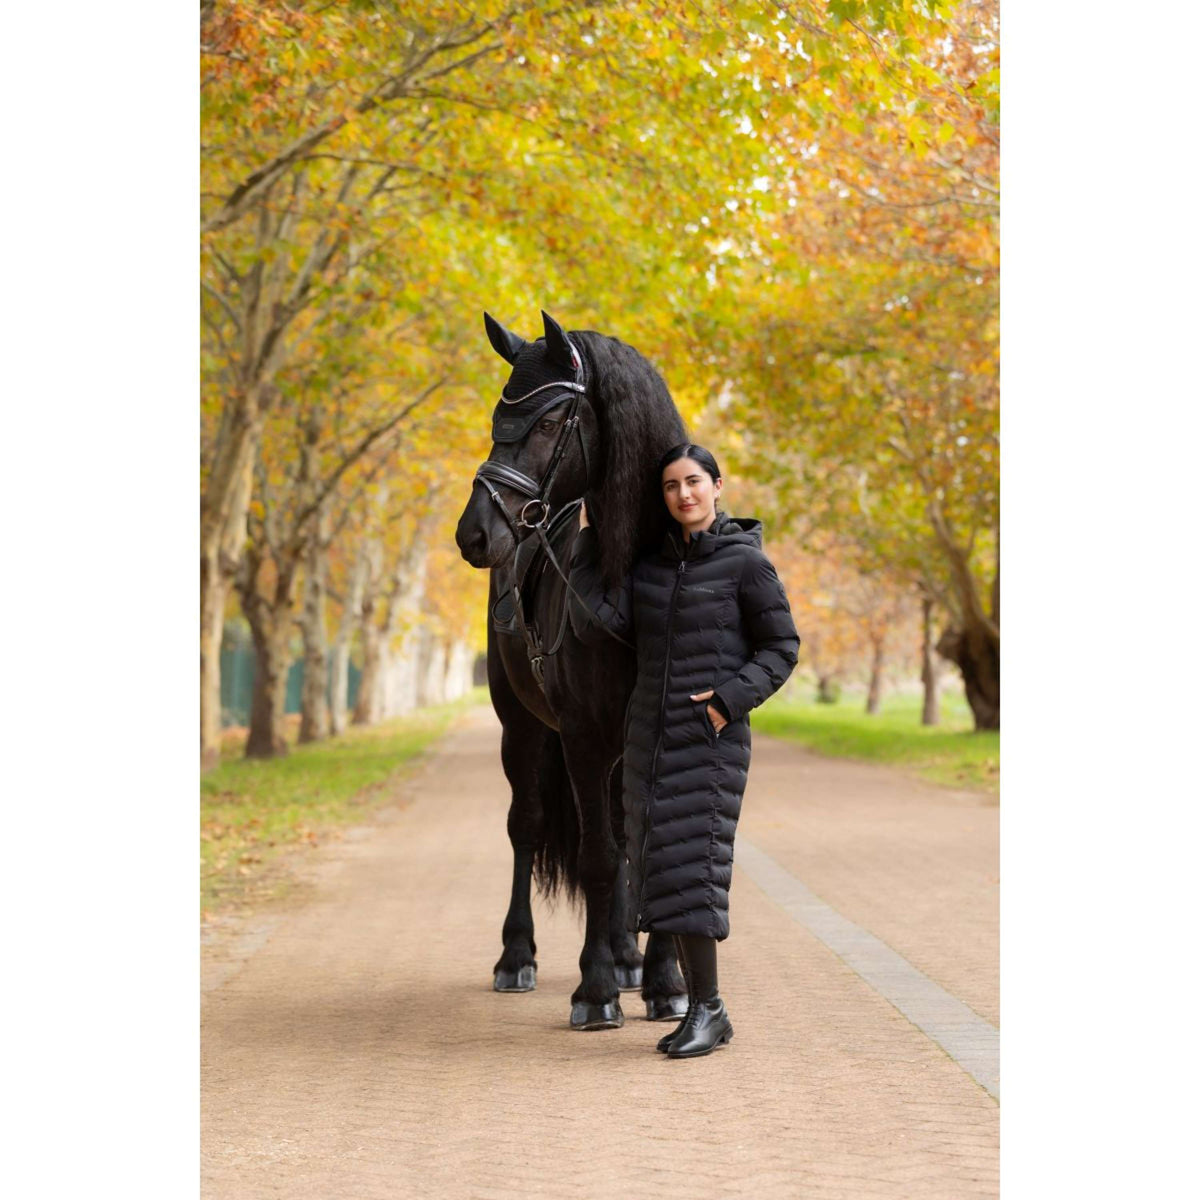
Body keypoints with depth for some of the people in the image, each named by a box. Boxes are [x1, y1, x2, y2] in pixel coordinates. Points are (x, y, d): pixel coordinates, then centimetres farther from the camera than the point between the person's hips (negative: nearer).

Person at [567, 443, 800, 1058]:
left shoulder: (745, 562, -5)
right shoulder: (650, 563, 9)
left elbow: (781, 647, -2)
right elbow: (600, 623, -3)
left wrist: (732, 697, -15)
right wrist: (586, 544, -5)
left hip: (712, 736, -6)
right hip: (650, 734, 6)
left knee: (689, 866, -12)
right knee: (659, 868, 5)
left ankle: (706, 1008, -1)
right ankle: (707, 1012, 14)